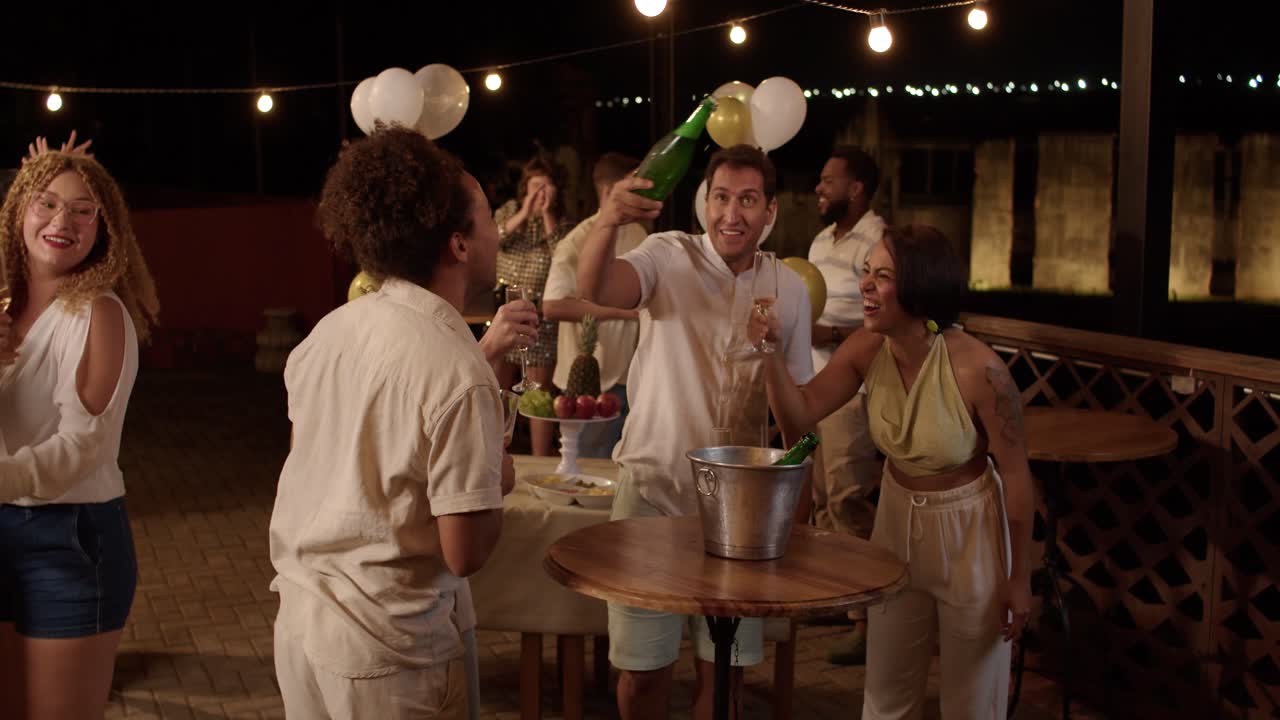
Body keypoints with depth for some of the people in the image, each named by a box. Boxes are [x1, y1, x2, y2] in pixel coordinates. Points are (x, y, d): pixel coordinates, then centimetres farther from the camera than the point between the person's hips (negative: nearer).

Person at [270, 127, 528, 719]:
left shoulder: (330, 330, -1)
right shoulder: (461, 376, -22)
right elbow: (465, 552, -21)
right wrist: (499, 480, -2)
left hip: (297, 619, 7)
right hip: (388, 653, -7)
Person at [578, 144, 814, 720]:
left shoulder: (789, 289, 3)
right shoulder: (669, 257, -7)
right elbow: (594, 290, -28)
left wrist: (800, 494, 7)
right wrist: (607, 223, -48)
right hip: (653, 488, -2)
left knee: (725, 669, 12)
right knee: (642, 668, 6)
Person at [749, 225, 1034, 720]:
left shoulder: (978, 369, -28)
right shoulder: (868, 348, -13)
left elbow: (1015, 474, -18)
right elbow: (800, 411, -8)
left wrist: (1019, 577, -11)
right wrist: (771, 353, -26)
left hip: (967, 525, -5)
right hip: (897, 516, 5)